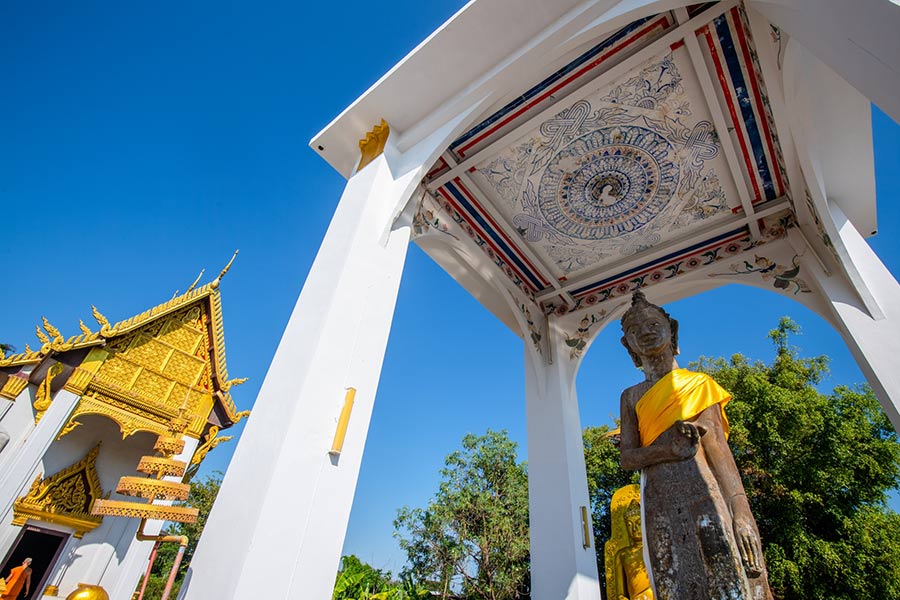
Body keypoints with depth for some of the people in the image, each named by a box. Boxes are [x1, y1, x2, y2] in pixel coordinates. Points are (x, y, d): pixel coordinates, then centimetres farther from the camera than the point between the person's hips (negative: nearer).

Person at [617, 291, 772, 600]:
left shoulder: (697, 383, 10)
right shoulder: (631, 396, 16)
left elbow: (717, 444, -2)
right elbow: (627, 456, 7)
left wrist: (740, 513, -15)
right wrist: (667, 448, -15)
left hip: (707, 497, -1)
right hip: (661, 508, 2)